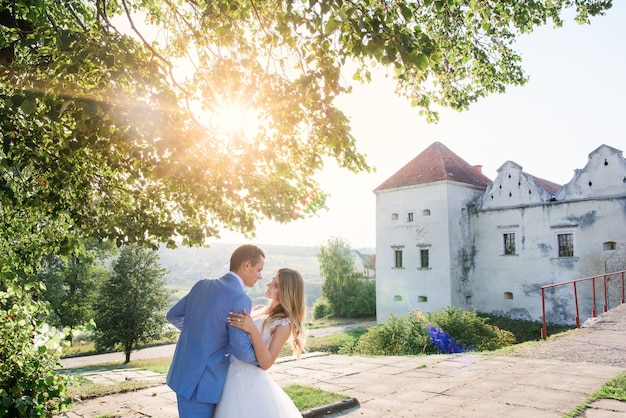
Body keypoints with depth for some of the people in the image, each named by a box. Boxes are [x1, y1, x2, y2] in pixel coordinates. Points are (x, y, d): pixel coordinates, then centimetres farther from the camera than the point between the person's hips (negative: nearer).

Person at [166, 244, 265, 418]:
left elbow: (173, 315, 14)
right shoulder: (240, 299, -19)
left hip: (183, 373, 8)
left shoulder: (202, 284, 4)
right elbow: (242, 351, -20)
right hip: (202, 382, -8)